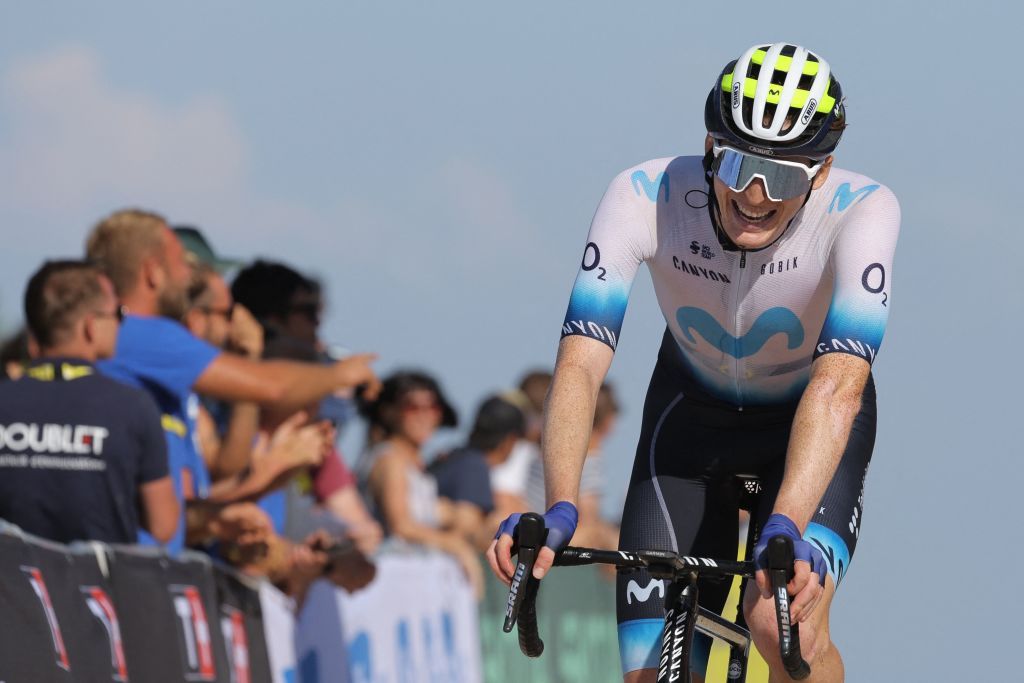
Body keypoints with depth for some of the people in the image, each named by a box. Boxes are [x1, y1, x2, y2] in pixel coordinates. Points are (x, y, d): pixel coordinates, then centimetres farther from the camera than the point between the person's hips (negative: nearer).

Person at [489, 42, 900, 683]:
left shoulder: (863, 211, -33)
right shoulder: (645, 197, -29)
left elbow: (838, 386, -43)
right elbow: (581, 364, -35)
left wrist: (785, 529, -57)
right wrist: (558, 510, -50)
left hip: (810, 422, -2)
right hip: (692, 410, 2)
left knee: (782, 625, -29)